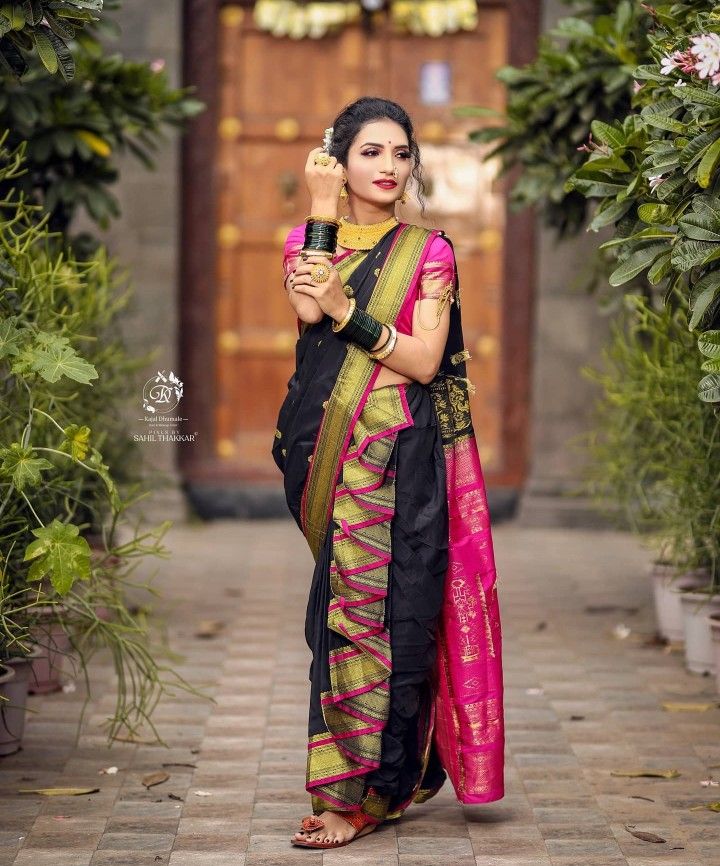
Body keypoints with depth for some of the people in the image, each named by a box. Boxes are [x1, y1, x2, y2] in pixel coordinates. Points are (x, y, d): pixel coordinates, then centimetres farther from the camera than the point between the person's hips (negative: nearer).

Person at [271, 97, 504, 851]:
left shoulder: (428, 251, 3)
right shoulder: (307, 239, 10)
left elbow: (425, 360, -8)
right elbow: (307, 308, -12)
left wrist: (348, 314, -18)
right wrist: (322, 208, -10)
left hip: (401, 454, -3)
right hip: (328, 450, 3)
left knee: (376, 606, -8)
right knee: (344, 604, 6)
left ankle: (360, 793, -1)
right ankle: (404, 775, 20)